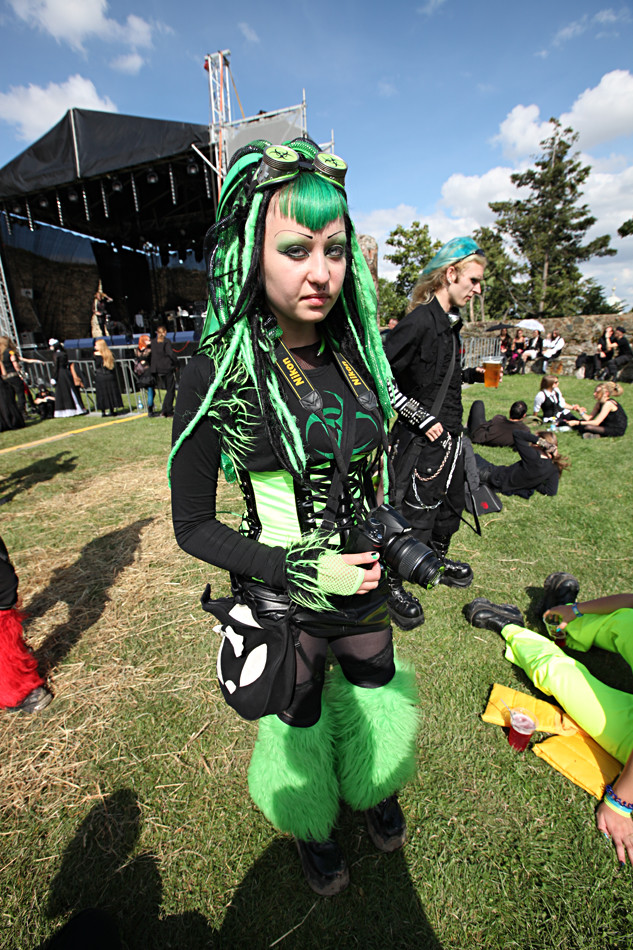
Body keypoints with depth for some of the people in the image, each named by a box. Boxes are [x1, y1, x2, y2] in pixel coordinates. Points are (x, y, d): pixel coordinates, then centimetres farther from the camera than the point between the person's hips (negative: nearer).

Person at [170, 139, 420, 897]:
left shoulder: (355, 351, -4)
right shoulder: (216, 373, -19)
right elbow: (192, 527, -14)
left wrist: (389, 557, 12)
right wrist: (303, 573, -21)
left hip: (364, 588, 5)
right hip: (281, 605, -4)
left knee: (377, 700, 27)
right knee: (299, 724, 23)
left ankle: (373, 791, 64)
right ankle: (310, 826, 60)